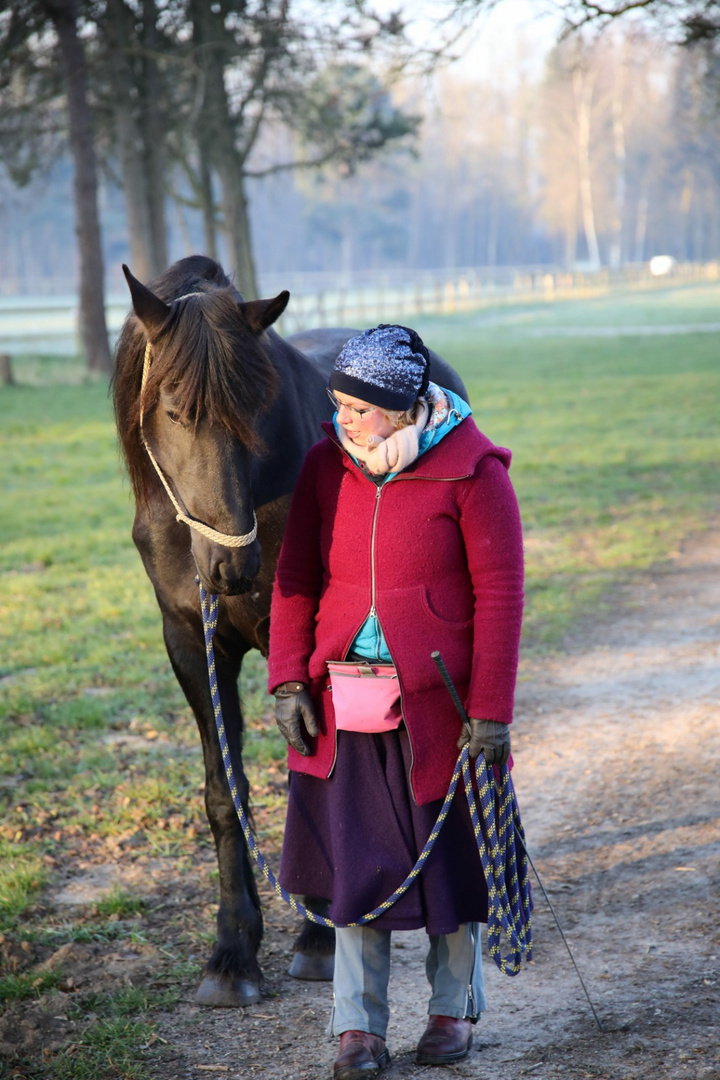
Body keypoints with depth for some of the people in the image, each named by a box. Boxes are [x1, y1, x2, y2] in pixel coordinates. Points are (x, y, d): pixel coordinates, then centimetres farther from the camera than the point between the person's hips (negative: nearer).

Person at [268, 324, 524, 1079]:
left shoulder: (471, 472, -11)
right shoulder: (327, 464, 1)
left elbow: (499, 593, -10)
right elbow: (296, 577, 6)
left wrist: (491, 710, -13)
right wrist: (287, 678, -3)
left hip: (438, 698, -3)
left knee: (448, 853, 10)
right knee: (354, 857, 5)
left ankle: (454, 1007, 29)